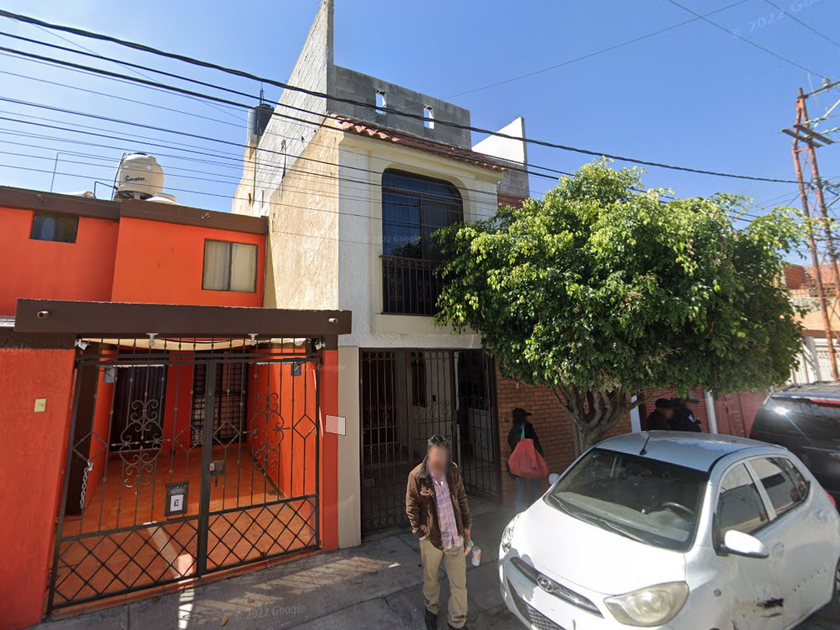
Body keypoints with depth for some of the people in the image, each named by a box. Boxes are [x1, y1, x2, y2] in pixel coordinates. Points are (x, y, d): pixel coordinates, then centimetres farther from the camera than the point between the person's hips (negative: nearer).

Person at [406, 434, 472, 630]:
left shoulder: (453, 470, -7)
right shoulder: (417, 475, -17)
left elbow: (462, 498, 5)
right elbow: (412, 507, -9)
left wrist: (466, 524, 7)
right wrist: (420, 531, -10)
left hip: (455, 535, 2)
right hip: (431, 537, -2)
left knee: (459, 581, 12)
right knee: (430, 578, 22)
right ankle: (431, 609, 51)